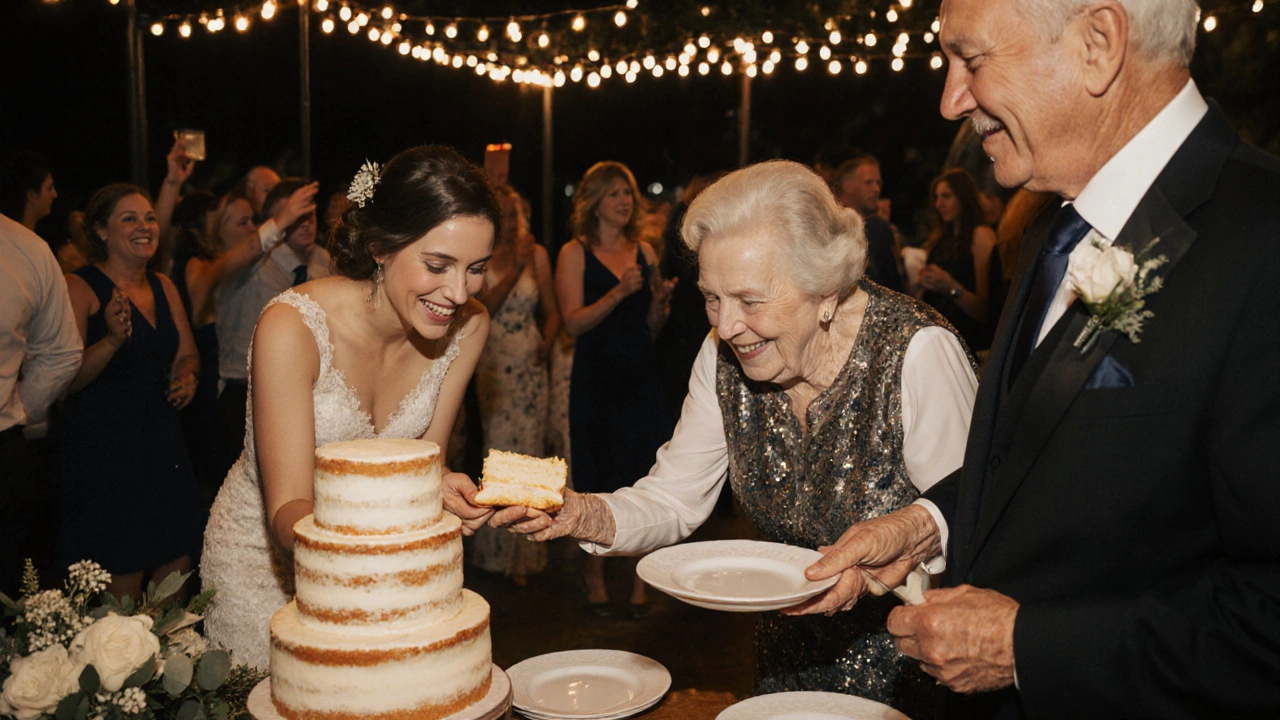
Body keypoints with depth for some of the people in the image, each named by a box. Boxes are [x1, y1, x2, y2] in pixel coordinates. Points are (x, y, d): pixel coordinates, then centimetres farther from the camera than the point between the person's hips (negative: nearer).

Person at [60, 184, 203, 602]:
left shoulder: (163, 287, 13)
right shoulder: (80, 287, -7)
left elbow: (187, 354, 21)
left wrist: (187, 376, -1)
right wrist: (112, 340, -27)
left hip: (164, 443, 6)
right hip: (105, 449, -6)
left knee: (176, 569, 8)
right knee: (122, 588, -6)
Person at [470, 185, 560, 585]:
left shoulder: (536, 254, 8)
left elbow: (551, 310, 12)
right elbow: (483, 308, -13)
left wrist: (547, 342, -5)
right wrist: (514, 270, -19)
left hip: (530, 364, 2)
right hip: (492, 366, -2)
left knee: (528, 451, 1)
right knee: (499, 450, -3)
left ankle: (522, 555, 12)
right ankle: (498, 551, 12)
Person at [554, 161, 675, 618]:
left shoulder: (644, 251, 12)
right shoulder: (575, 254, 0)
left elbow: (652, 326, 15)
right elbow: (573, 322, -10)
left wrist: (661, 299, -5)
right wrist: (619, 293, -20)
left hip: (641, 375, 4)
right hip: (596, 378, -3)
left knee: (644, 477, 1)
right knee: (597, 481, 1)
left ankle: (639, 580, 12)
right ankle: (595, 579, 16)